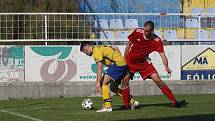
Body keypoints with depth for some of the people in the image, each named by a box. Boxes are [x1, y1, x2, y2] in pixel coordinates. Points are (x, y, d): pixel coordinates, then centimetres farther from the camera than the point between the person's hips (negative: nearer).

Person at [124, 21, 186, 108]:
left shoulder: (157, 41, -19)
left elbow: (162, 54, -25)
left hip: (143, 62, -1)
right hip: (130, 61, 1)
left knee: (157, 80, -11)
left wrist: (166, 67, -43)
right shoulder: (137, 32, -16)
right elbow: (129, 43, -1)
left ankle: (174, 102, -9)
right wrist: (124, 58, 1)